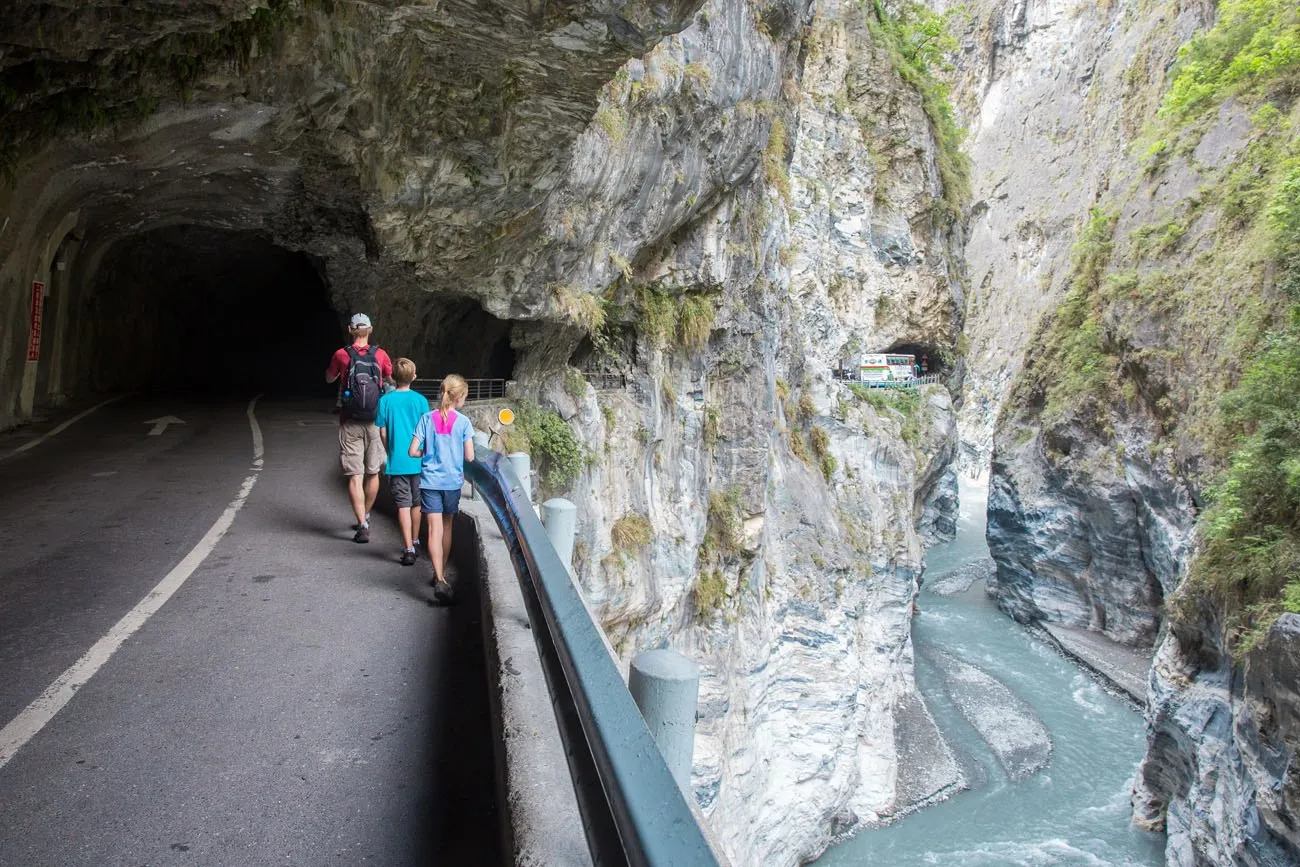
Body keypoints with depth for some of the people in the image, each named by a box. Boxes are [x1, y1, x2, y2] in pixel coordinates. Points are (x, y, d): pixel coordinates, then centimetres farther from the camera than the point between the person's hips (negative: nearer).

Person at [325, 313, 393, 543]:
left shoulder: (341, 355, -3)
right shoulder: (380, 355, -1)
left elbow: (329, 379, 14)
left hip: (350, 423, -2)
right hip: (375, 422, 2)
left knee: (355, 476, -1)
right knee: (373, 473, 16)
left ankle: (362, 526, -8)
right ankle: (365, 517, 32)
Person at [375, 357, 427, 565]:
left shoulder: (385, 400, -5)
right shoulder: (420, 400, -4)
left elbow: (383, 433, -1)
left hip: (397, 462, -1)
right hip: (418, 461, 1)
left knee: (403, 505, 0)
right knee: (416, 503, 16)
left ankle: (408, 549, -5)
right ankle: (414, 542, 32)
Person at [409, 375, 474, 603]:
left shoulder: (427, 419, -3)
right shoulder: (463, 422, -7)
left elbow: (413, 451, -6)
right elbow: (469, 456, -7)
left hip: (430, 480, 0)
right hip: (452, 481, 0)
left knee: (435, 529, -4)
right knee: (446, 526, 18)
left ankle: (440, 580, -17)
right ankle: (441, 574, 30)